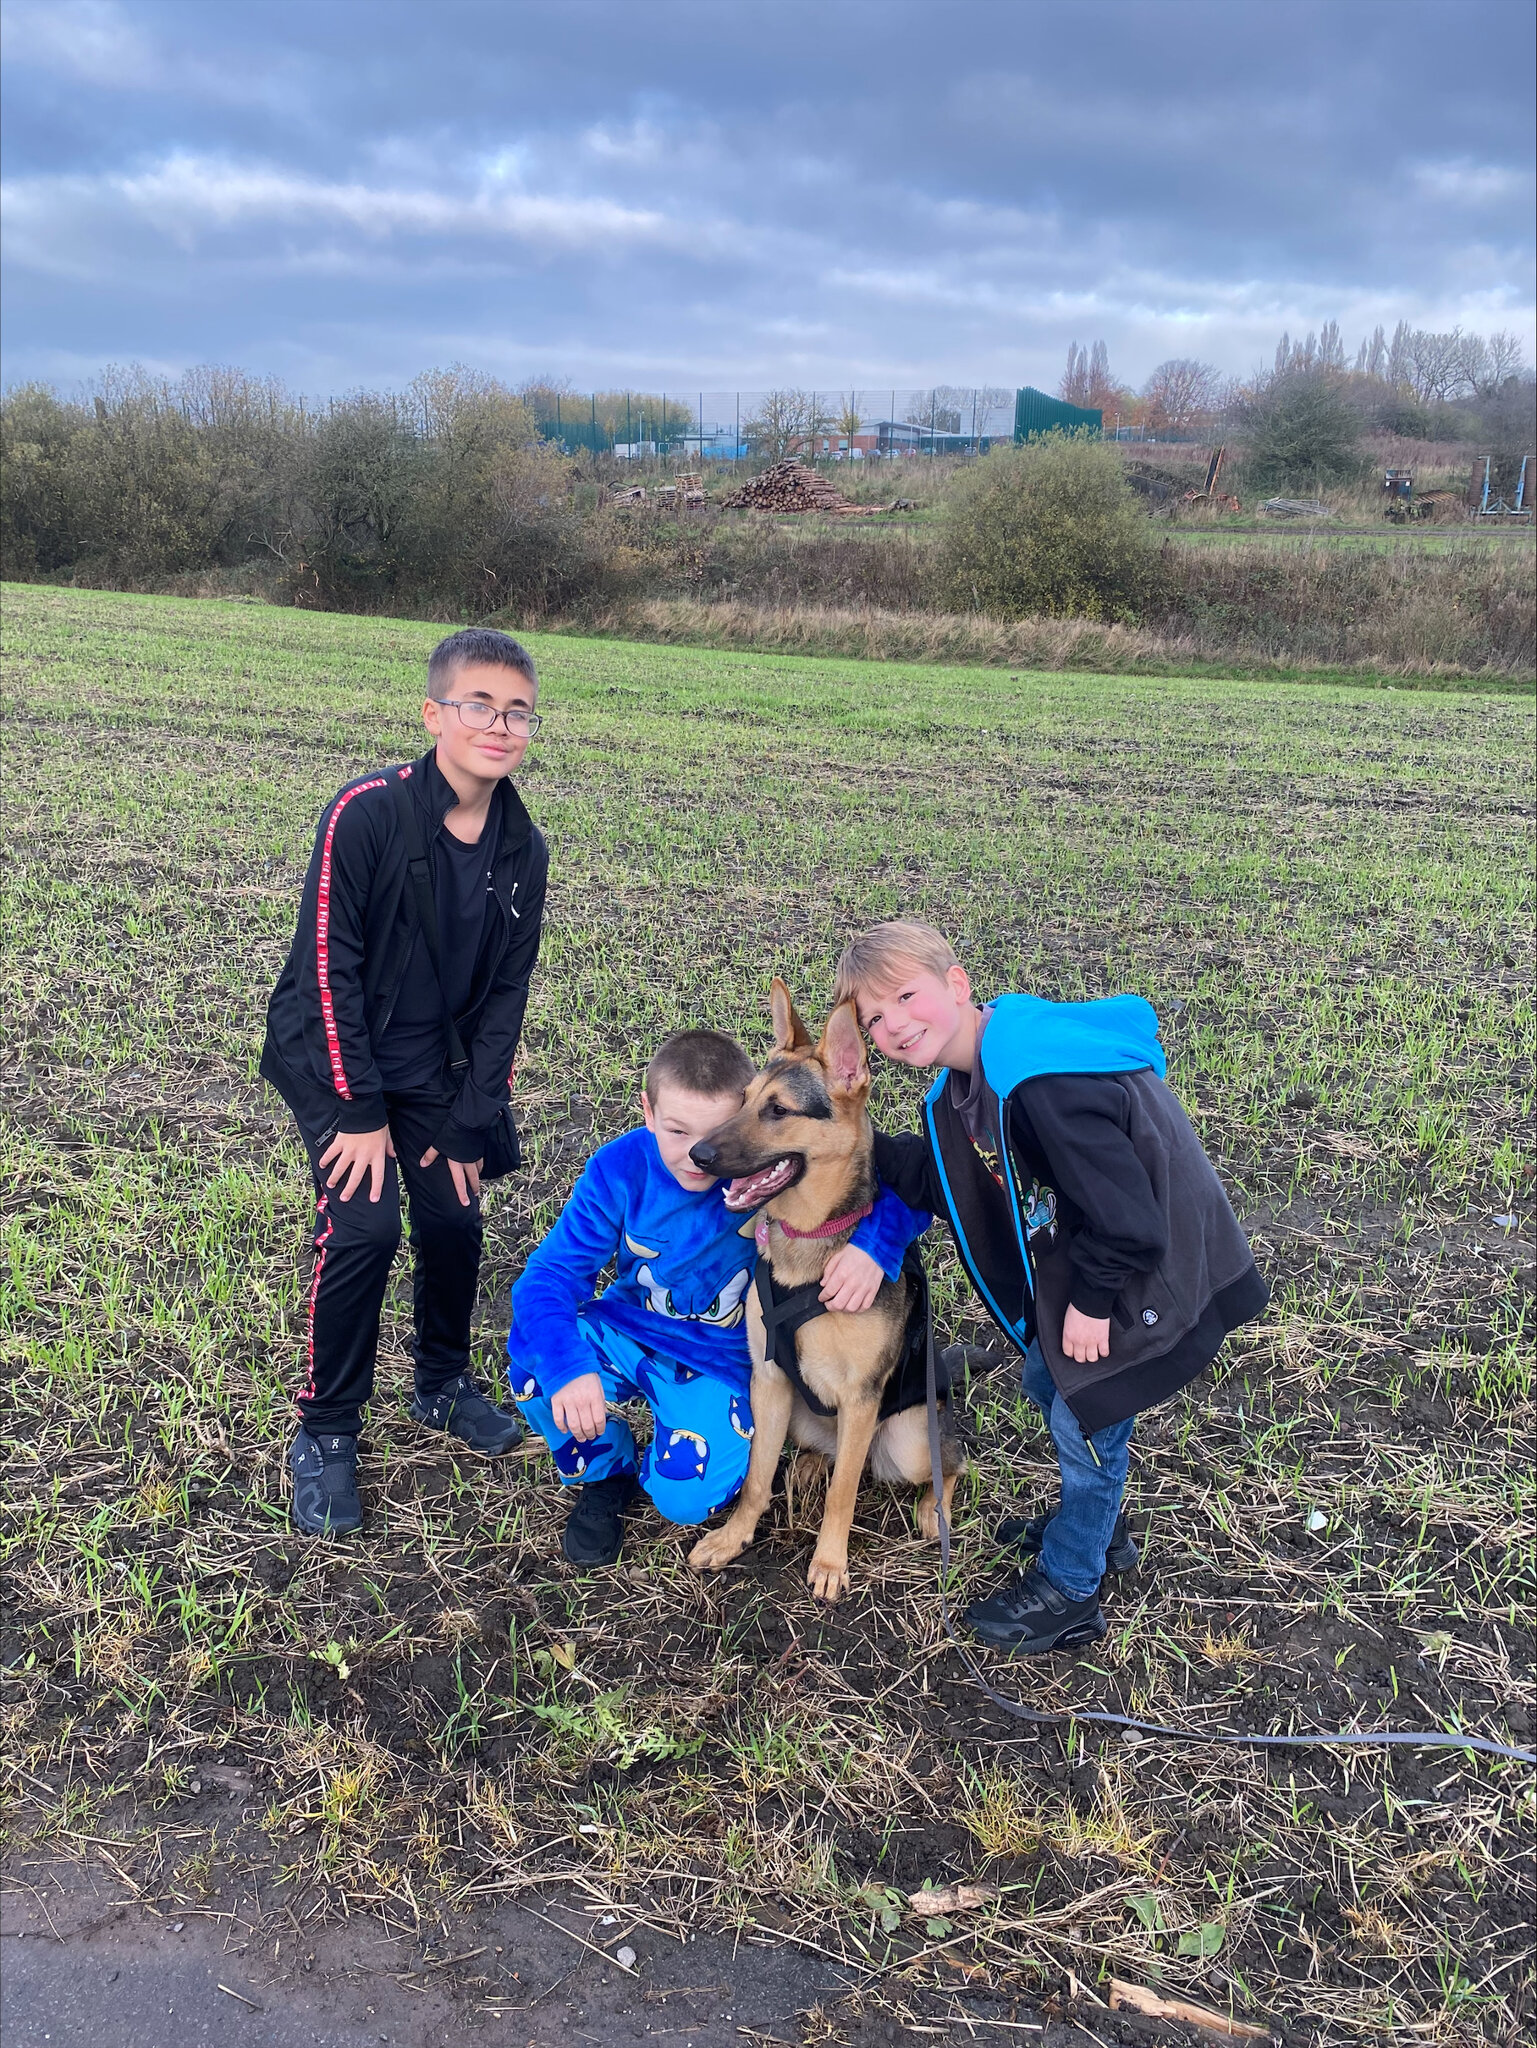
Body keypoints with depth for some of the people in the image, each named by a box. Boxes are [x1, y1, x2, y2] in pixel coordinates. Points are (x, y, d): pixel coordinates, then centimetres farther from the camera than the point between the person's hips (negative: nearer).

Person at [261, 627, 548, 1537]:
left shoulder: (522, 847, -7)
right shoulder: (367, 814, -23)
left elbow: (506, 991, -2)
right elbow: (330, 965, -21)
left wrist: (470, 1121, -5)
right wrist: (359, 1111, -20)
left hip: (432, 1064, 5)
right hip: (332, 1053, -5)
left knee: (457, 1216, 3)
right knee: (365, 1222, -17)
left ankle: (445, 1383, 31)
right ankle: (327, 1431, 3)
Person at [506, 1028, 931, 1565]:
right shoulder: (620, 1169, -18)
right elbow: (550, 1275, -20)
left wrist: (874, 1241, -43)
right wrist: (566, 1365, -39)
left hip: (722, 1361, -2)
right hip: (627, 1331, 2)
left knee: (687, 1495, -25)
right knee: (534, 1356, -26)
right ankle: (604, 1471, 5)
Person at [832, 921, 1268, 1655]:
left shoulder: (1043, 1079, -35)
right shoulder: (964, 1085, -2)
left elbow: (1122, 1208, -33)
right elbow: (941, 1181, 6)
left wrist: (1091, 1301, -20)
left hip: (1143, 1273, -10)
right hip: (1074, 1262, 10)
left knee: (1087, 1421, 4)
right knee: (1047, 1383, 24)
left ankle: (1065, 1589, 27)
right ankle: (1093, 1526, 49)